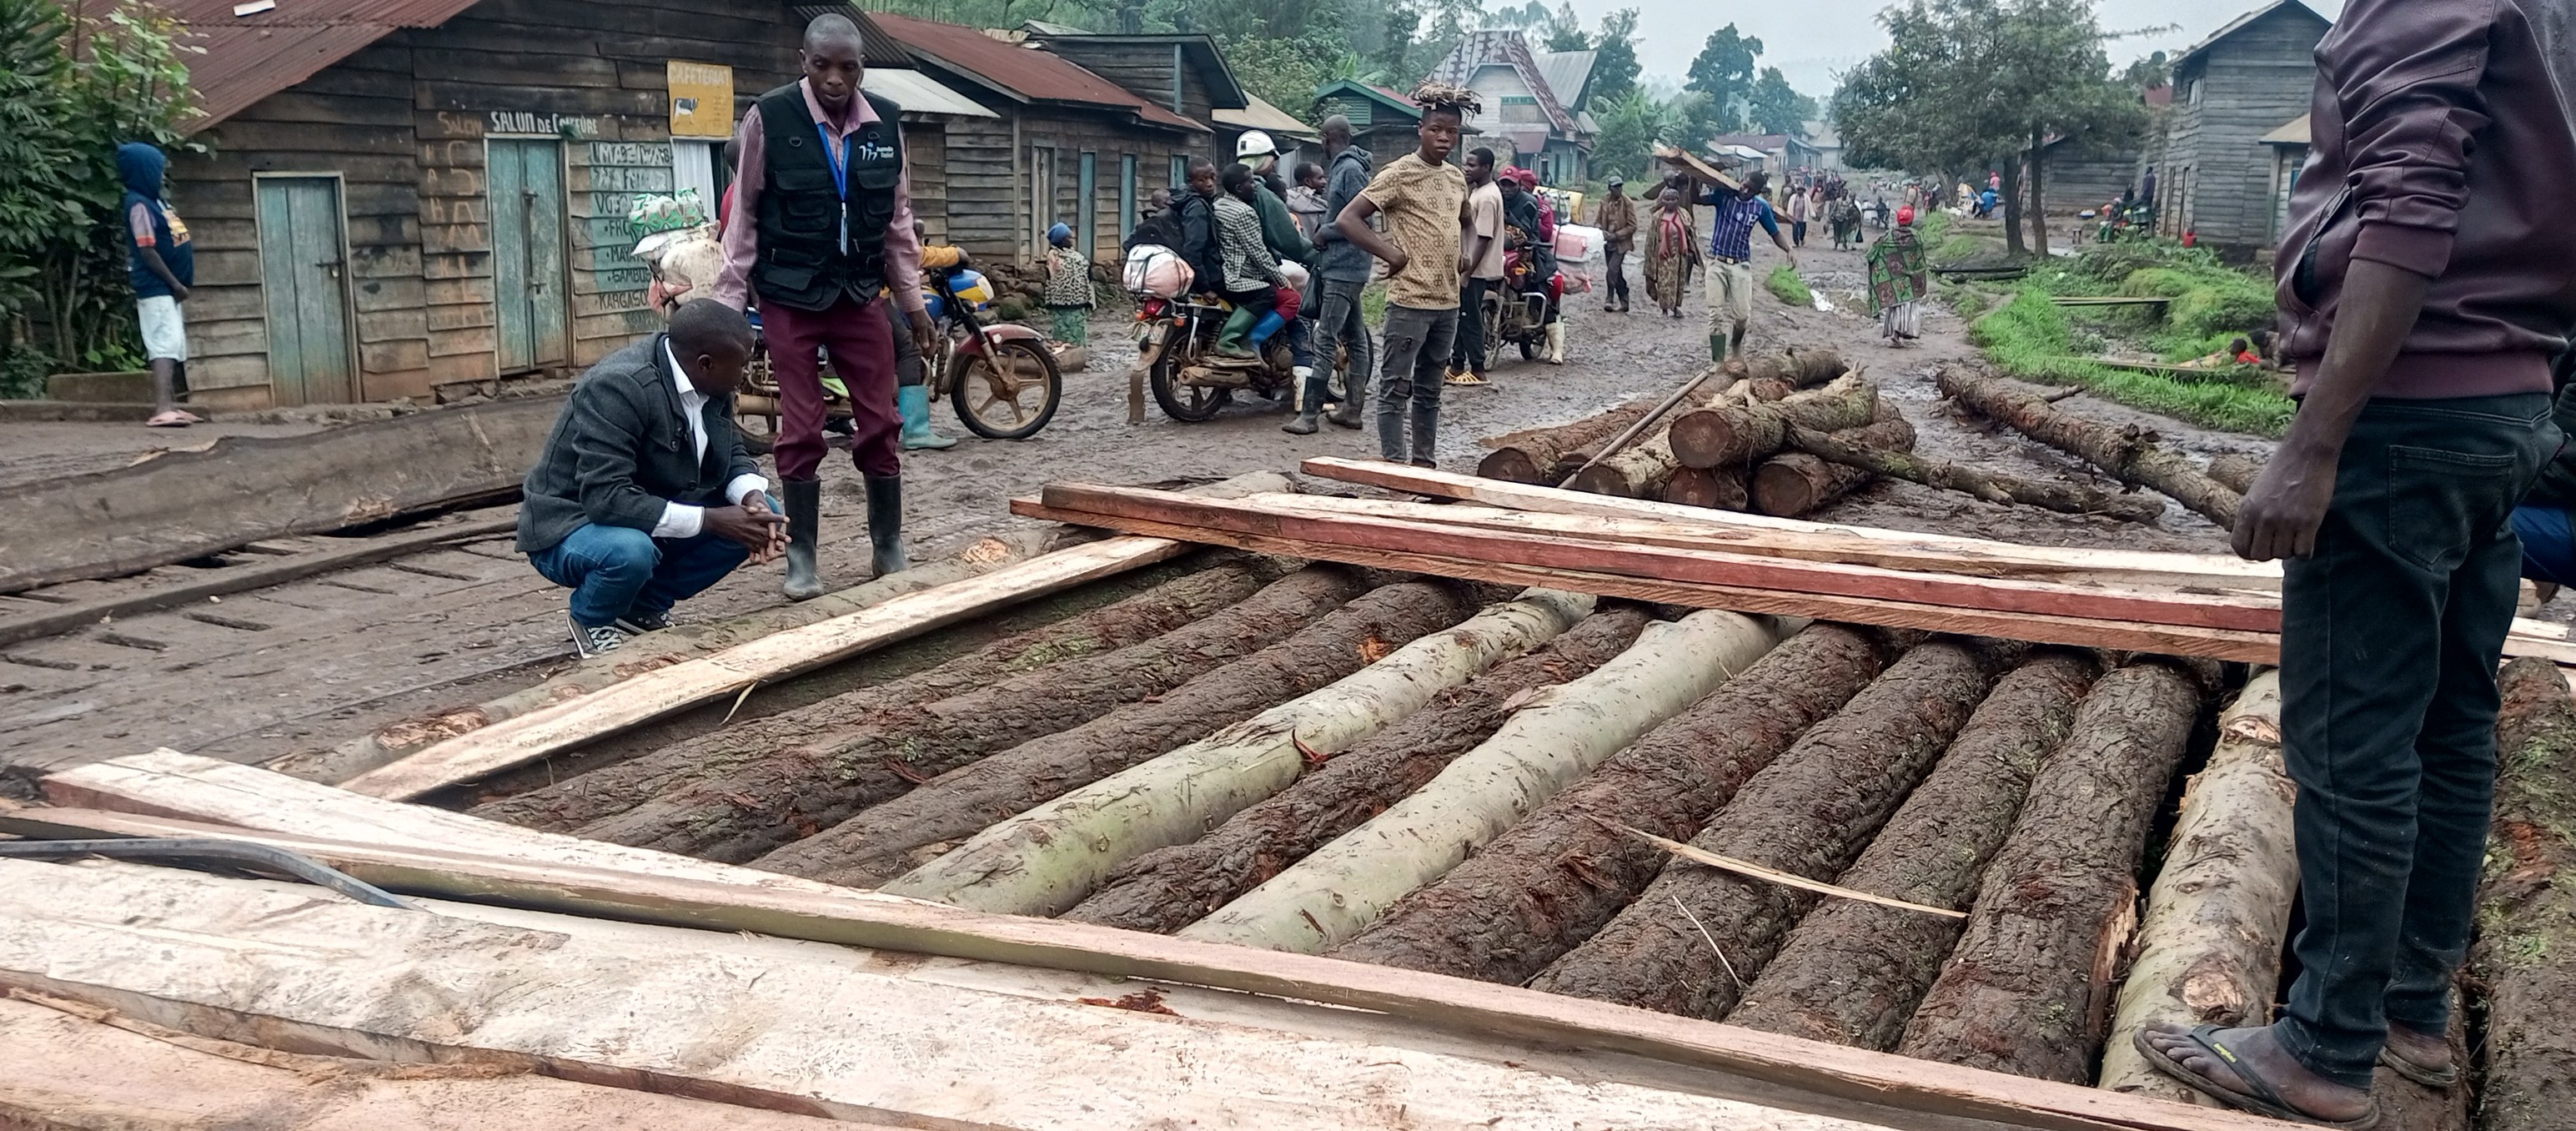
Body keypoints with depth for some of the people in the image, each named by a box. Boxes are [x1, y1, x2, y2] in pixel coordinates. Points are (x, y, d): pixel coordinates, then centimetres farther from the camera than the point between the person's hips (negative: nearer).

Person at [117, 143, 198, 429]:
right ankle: (162, 410, -28)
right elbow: (147, 251, -19)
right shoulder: (139, 204, -15)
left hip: (167, 288, 10)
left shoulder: (154, 200, 14)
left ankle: (171, 406, 19)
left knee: (175, 348, 13)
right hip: (156, 288, -10)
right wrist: (175, 283, -17)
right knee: (165, 346, -19)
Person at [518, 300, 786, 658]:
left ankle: (646, 606, 7)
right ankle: (590, 620, -3)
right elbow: (606, 499, -35)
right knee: (630, 550, -39)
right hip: (573, 525, -8)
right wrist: (709, 520, -34)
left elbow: (732, 453, 4)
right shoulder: (617, 388, -30)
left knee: (762, 514, -6)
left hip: (654, 516, 8)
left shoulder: (709, 383, -7)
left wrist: (753, 498, -19)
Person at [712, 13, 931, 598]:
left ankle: (889, 546, 20)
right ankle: (802, 557, 13)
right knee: (801, 431, 1)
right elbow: (744, 217, -4)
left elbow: (898, 220, 9)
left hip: (860, 296, 3)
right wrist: (729, 303, -7)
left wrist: (913, 302, 10)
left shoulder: (886, 122, 0)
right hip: (789, 298, -3)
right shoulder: (769, 118, -9)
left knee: (880, 424, 5)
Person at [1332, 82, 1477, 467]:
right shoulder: (1399, 174, -9)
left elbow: (1467, 221, 33)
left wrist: (1464, 254, 12)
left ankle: (1425, 463, 23)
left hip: (1448, 301, 7)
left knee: (1429, 389, 15)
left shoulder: (1456, 178, 12)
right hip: (1409, 300, -7)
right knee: (1396, 387, -3)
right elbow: (1347, 220, -14)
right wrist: (1392, 253, -17)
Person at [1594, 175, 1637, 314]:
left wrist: (1616, 235, -17)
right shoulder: (1605, 202, 2)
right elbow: (1598, 221, 9)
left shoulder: (1628, 203, -10)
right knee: (1616, 273, 13)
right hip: (1608, 242, 5)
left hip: (1621, 243, -5)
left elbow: (1632, 226, -9)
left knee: (1613, 270, -18)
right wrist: (1602, 231, -12)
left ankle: (1609, 299, -11)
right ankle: (1624, 301, 24)